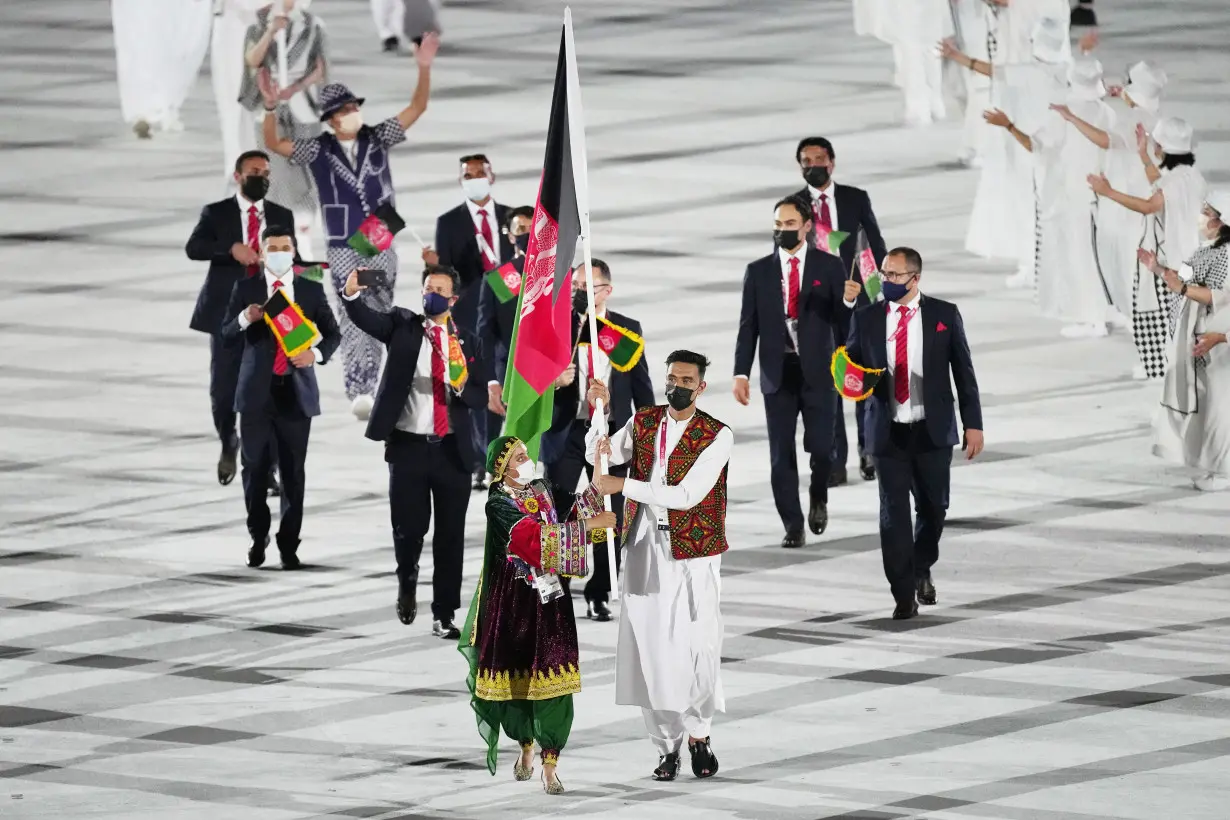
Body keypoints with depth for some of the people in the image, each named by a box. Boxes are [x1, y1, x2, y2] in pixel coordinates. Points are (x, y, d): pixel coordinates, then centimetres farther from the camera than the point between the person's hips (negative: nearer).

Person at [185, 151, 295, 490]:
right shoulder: (216, 214, 3)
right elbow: (193, 248, -11)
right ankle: (229, 443, 29)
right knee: (223, 390, -2)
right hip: (227, 313, -1)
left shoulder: (281, 217, 10)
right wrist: (230, 249, -25)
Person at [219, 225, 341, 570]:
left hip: (296, 390, 0)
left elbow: (333, 334, 10)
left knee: (294, 472, 1)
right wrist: (244, 319, -20)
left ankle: (289, 544, 7)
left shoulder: (311, 291, 6)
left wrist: (317, 354, -11)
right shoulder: (246, 289, 4)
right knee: (255, 467, 4)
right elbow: (227, 335, 1)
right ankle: (258, 536, 21)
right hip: (257, 390, 0)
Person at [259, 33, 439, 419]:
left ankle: (366, 385, 21)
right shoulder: (319, 150, -4)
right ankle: (358, 394, -16)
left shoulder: (377, 138, 1)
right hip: (343, 248, -3)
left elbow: (416, 108, -2)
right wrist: (271, 108, -30)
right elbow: (274, 144, -13)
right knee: (353, 317, -12)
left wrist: (424, 68, -16)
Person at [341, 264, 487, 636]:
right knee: (409, 528, -3)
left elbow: (481, 398, 6)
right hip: (408, 447, -1)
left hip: (452, 450, 1)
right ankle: (407, 580, 30)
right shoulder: (402, 326, 5)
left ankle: (444, 615, 10)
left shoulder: (467, 343, 8)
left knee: (450, 536, 2)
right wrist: (351, 294, -34)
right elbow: (366, 319, -14)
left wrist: (462, 387, -16)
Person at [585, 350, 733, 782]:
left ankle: (698, 734, 12)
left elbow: (687, 495, -15)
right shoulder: (643, 422, 9)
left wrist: (623, 486, -17)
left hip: (692, 552, -3)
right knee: (652, 646, -1)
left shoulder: (717, 436, -6)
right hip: (644, 548, 3)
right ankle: (667, 743, 8)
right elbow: (599, 455, 3)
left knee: (698, 646, -8)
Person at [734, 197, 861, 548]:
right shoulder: (758, 271, 6)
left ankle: (818, 497, 24)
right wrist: (741, 373, -4)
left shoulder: (829, 267, 2)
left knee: (821, 447, -8)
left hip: (817, 371, -1)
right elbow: (748, 326, 5)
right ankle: (793, 527, 8)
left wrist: (848, 300, -22)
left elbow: (841, 321, 0)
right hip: (778, 372, 1)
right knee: (782, 454, 1)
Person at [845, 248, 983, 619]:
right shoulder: (867, 319, 3)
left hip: (932, 431, 0)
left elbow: (964, 372, 2)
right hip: (888, 432, 0)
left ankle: (921, 569, 35)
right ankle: (904, 595, 0)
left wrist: (973, 423, -1)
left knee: (933, 506, 8)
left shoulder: (944, 315, 0)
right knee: (893, 512, -4)